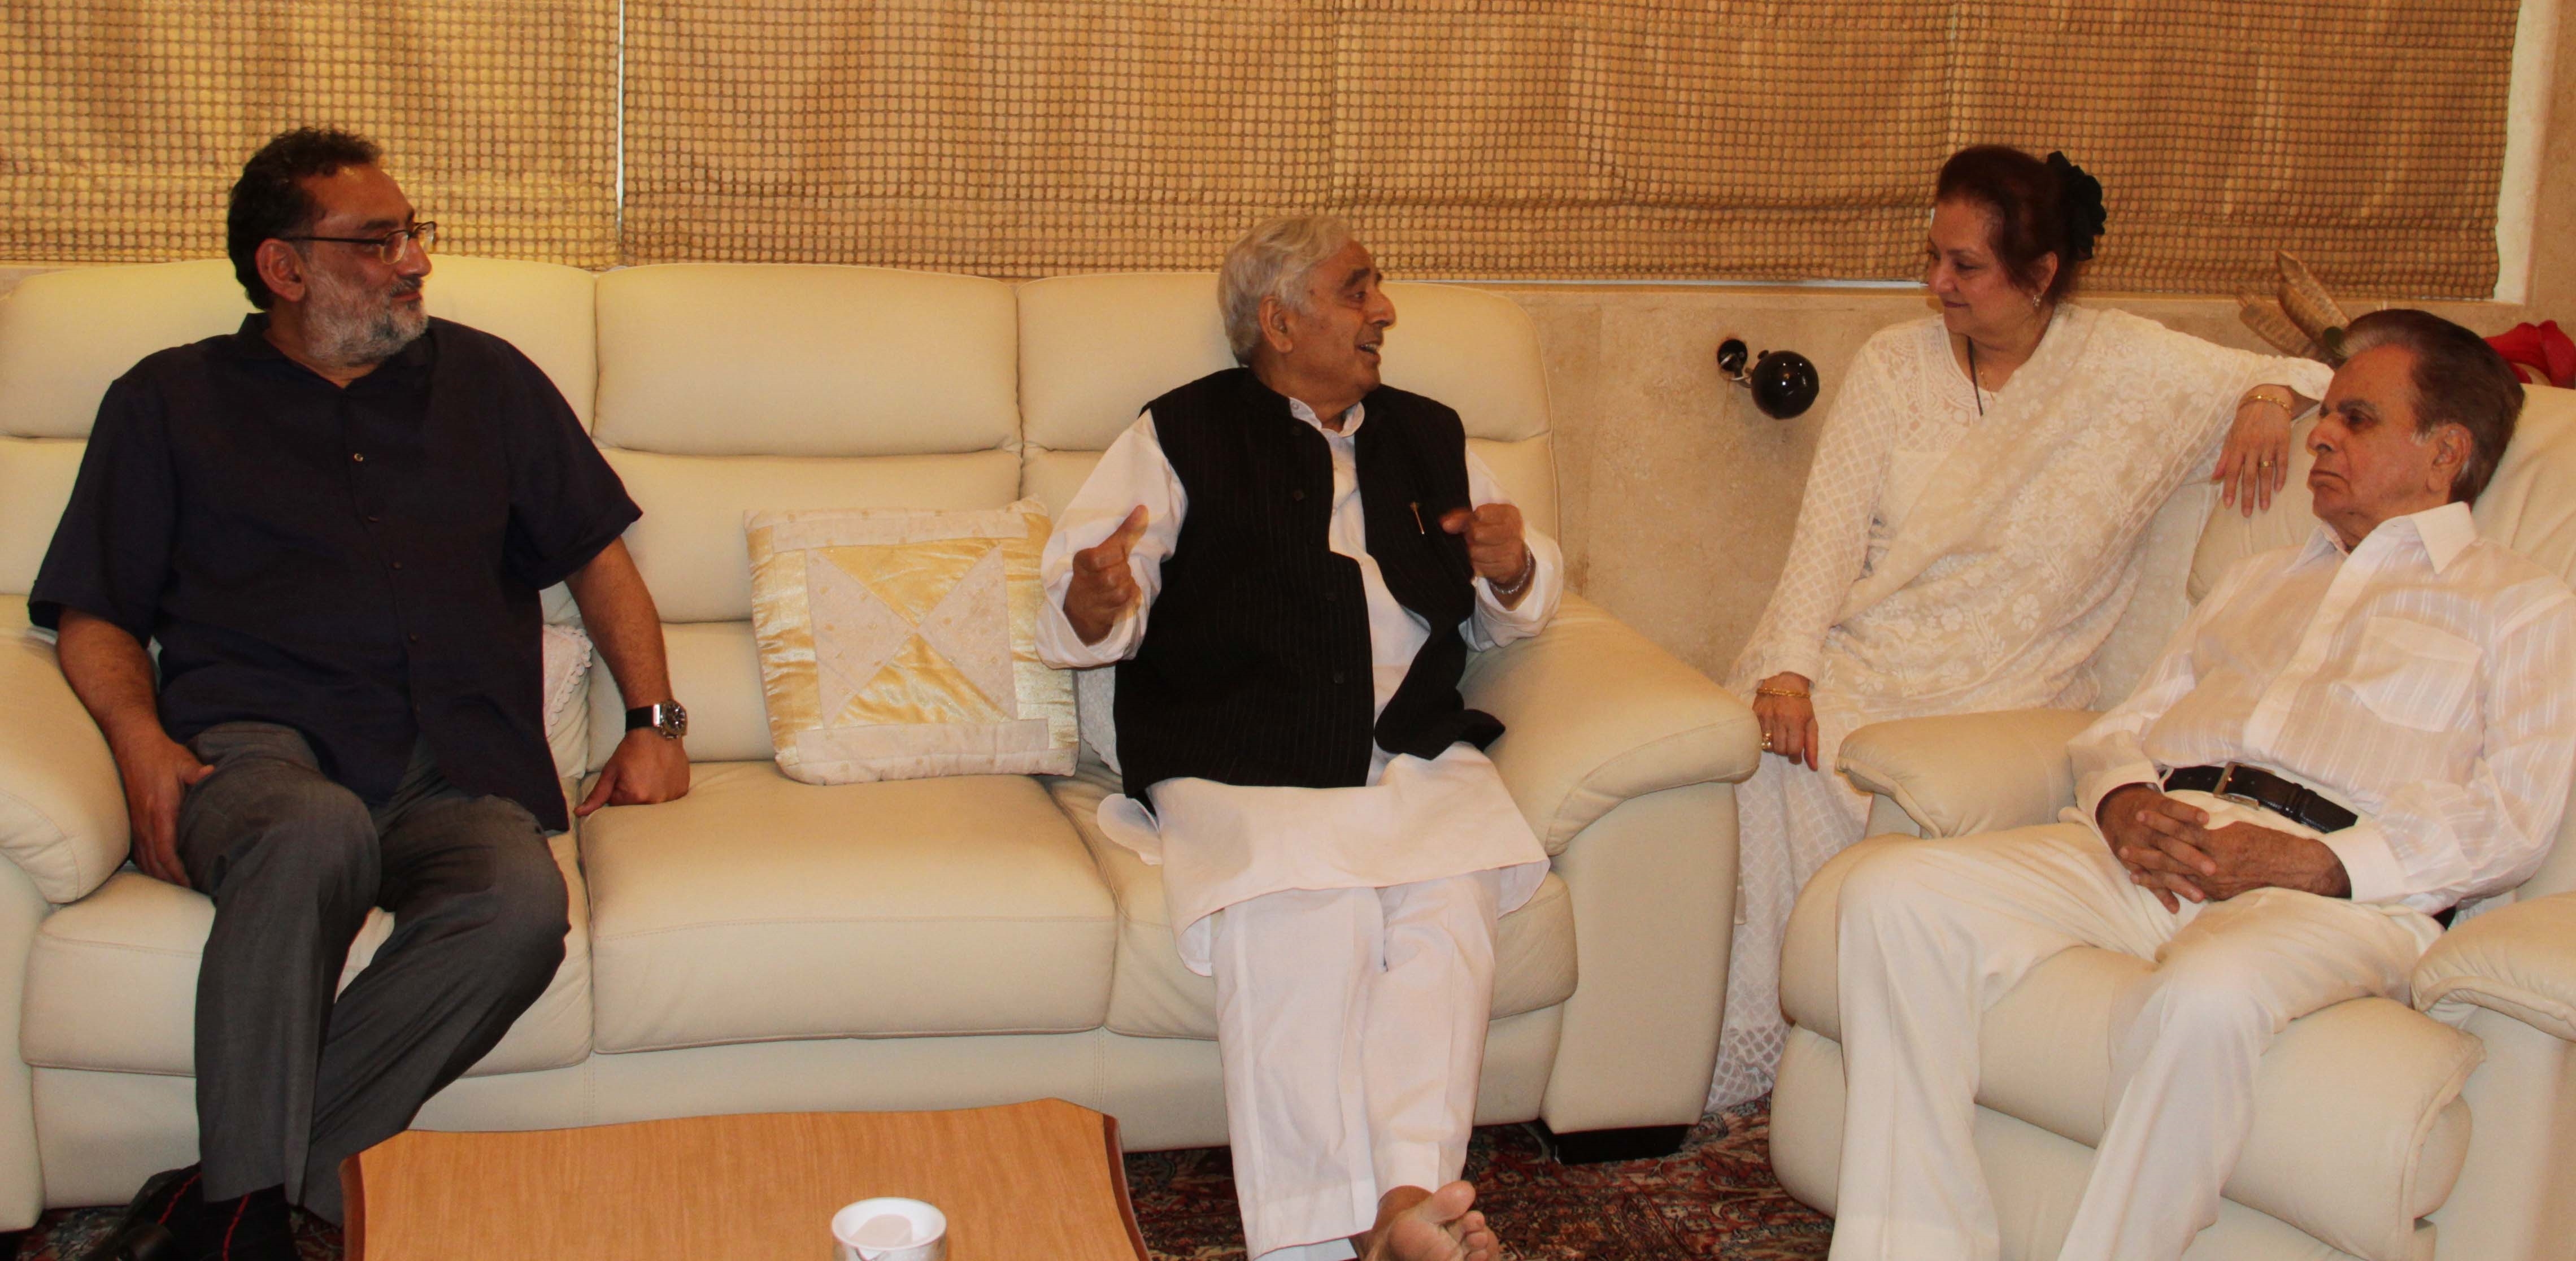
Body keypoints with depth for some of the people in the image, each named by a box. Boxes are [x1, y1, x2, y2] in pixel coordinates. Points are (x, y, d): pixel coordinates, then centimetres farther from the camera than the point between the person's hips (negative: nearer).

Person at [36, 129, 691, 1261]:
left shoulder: (486, 380, 26)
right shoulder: (170, 402, 20)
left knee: (519, 900, -35)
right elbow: (93, 616, 14)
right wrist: (144, 747, -6)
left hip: (459, 766, 2)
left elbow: (597, 554, 28)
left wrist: (652, 721, 14)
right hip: (262, 740, -1)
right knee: (317, 830, -41)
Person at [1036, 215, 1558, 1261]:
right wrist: (1098, 599, -19)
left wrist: (1514, 570, 6)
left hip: (1414, 756, 3)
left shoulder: (1429, 437, 27)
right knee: (1302, 921, -32)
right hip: (1242, 770, -3)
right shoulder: (1183, 436, 14)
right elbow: (1076, 624, 7)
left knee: (1451, 910, -28)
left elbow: (1507, 614, 32)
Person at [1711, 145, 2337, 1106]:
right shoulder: (1895, 362, 11)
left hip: (2002, 687, -2)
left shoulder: (2125, 364, 5)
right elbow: (1829, 529, 2)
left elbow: (2313, 378, 14)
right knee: (1772, 758, -30)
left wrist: (2271, 398, -11)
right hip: (1859, 656, 2)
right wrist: (1787, 669, -13)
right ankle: (1735, 1059, -16)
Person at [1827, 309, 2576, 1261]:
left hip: (2341, 887, -5)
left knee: (2207, 996, -41)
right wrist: (2122, 801, -1)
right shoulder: (2259, 580, 35)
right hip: (2155, 843, 6)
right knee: (1892, 893, -21)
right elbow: (2120, 727, 26)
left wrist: (2306, 861, -15)